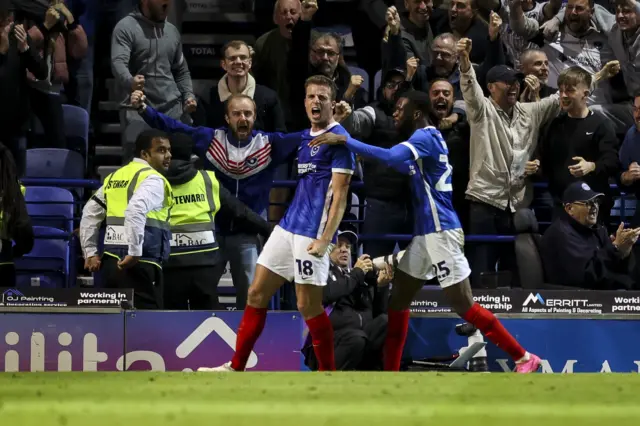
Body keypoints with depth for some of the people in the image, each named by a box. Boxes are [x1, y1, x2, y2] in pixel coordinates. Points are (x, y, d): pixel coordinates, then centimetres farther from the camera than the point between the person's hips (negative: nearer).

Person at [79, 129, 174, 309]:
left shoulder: (115, 177, 19)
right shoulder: (152, 179, -7)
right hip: (139, 264, -9)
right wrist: (134, 253, -22)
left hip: (111, 261, 9)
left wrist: (90, 252, 22)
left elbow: (90, 213, 20)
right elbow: (136, 210, -24)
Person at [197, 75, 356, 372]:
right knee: (256, 293, 8)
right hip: (287, 226, 8)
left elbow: (339, 196, -14)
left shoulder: (339, 139, -9)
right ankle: (236, 368, 15)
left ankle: (328, 372, 6)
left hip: (312, 233, -8)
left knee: (308, 305, -6)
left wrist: (325, 239, -21)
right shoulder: (305, 138, 15)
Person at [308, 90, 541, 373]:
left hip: (440, 232, -10)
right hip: (425, 234, 10)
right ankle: (390, 373, 13)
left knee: (464, 307, -7)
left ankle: (523, 358, 0)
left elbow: (390, 157, -31)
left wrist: (343, 140, -29)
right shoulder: (424, 138, 16)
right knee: (398, 300, 10)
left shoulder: (425, 137, -14)